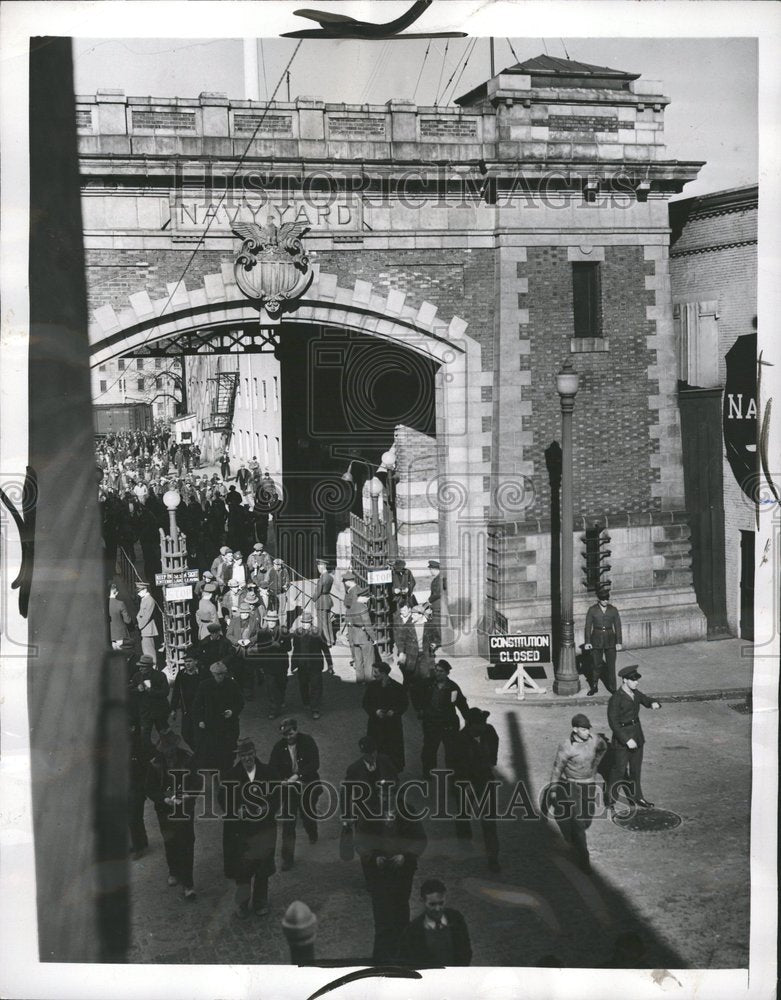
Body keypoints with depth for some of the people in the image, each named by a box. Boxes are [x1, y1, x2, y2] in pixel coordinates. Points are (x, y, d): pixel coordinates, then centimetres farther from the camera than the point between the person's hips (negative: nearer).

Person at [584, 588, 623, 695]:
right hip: (596, 640, -1)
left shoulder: (613, 610, 0)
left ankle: (612, 688, 9)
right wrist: (587, 642, -3)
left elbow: (617, 626, 3)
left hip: (610, 639, 1)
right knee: (596, 664, 6)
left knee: (611, 665, 0)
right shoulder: (592, 610, -3)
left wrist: (619, 642, 1)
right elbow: (588, 626, 0)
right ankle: (594, 687, 20)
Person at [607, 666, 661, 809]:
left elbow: (647, 702, 15)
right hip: (622, 735, -7)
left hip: (637, 734, 7)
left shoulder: (635, 693, 1)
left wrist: (654, 704, -10)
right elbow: (613, 722, -21)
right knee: (619, 769, 4)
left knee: (636, 767, 19)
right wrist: (627, 740, -24)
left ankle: (635, 795, 36)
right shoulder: (616, 699, -21)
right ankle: (611, 799, 21)